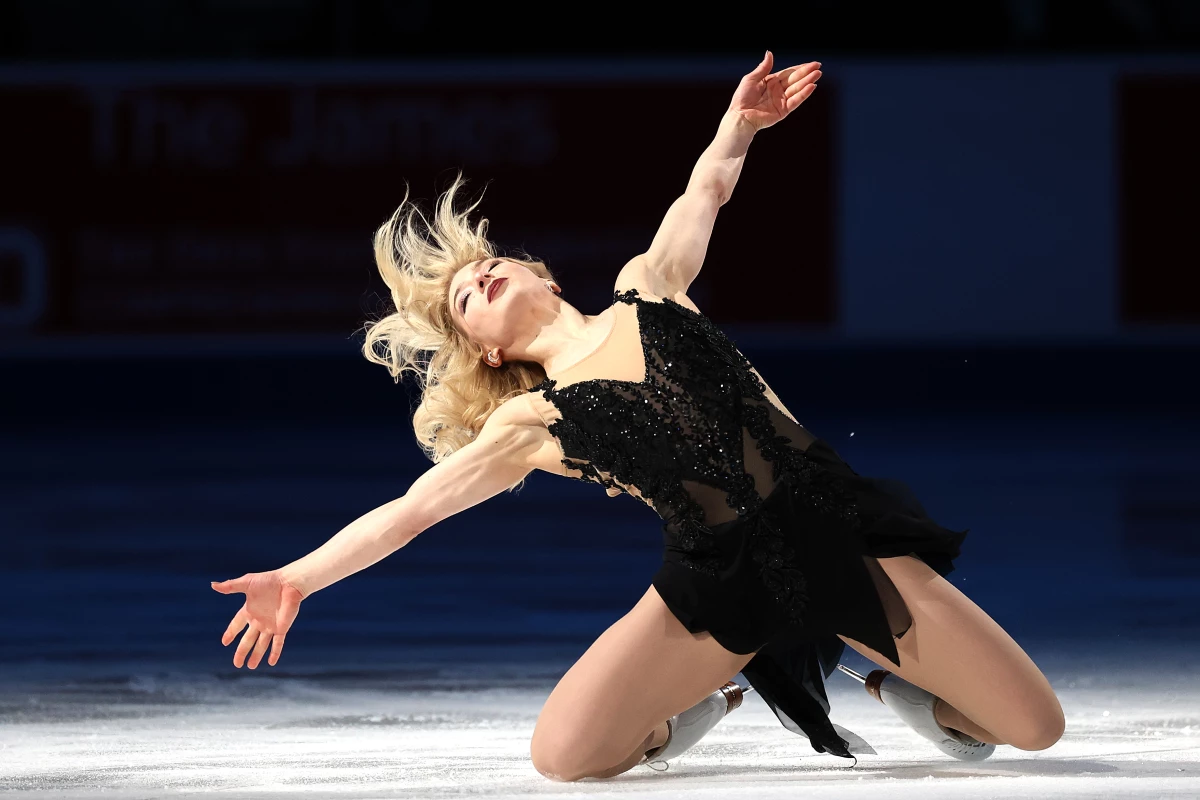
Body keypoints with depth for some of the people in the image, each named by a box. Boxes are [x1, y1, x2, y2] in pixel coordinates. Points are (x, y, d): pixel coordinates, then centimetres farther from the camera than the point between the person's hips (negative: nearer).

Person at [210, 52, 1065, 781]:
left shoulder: (645, 288, 12)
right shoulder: (529, 425, 8)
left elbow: (704, 193, 25)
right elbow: (407, 511, 9)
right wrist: (297, 579, 3)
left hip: (834, 531, 0)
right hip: (722, 581, 0)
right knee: (562, 757, -19)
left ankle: (885, 672, 24)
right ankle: (695, 700, 14)